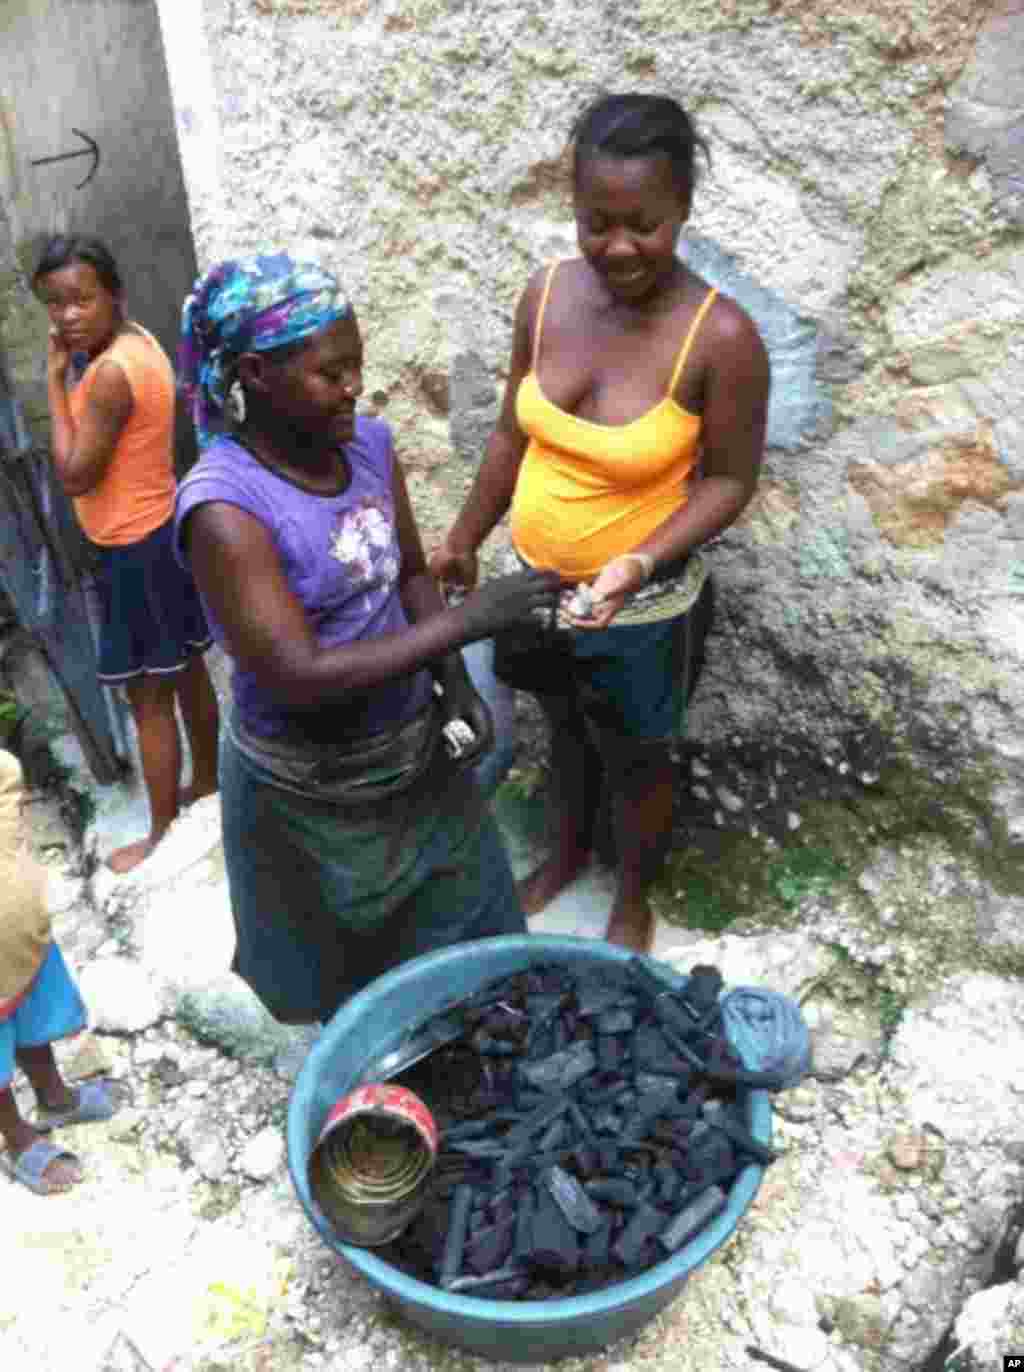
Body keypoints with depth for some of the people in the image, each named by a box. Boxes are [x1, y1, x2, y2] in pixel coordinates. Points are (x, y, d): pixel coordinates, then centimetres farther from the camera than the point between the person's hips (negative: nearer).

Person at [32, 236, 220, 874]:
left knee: (149, 699, 2)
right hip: (165, 531, 10)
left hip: (137, 550, -9)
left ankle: (163, 836, 16)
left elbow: (75, 476, -21)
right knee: (187, 669, 22)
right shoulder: (139, 343, 5)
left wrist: (56, 377, -17)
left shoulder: (110, 372, -25)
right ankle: (208, 780, 41)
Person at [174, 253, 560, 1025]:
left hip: (417, 756, 6)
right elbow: (302, 679, -31)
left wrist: (454, 680, -10)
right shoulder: (225, 508, -27)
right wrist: (466, 621, -32)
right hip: (311, 792, -5)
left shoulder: (367, 444, -7)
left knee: (465, 940, 24)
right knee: (341, 975, 22)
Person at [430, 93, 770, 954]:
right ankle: (568, 852, 55)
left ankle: (634, 899, 45)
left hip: (642, 606, -4)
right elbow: (514, 434, 2)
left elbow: (730, 480, -15)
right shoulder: (547, 296, -10)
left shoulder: (721, 337, -24)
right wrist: (463, 542, 7)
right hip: (536, 580, 5)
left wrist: (638, 564, -29)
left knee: (634, 757, 17)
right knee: (566, 725, 26)